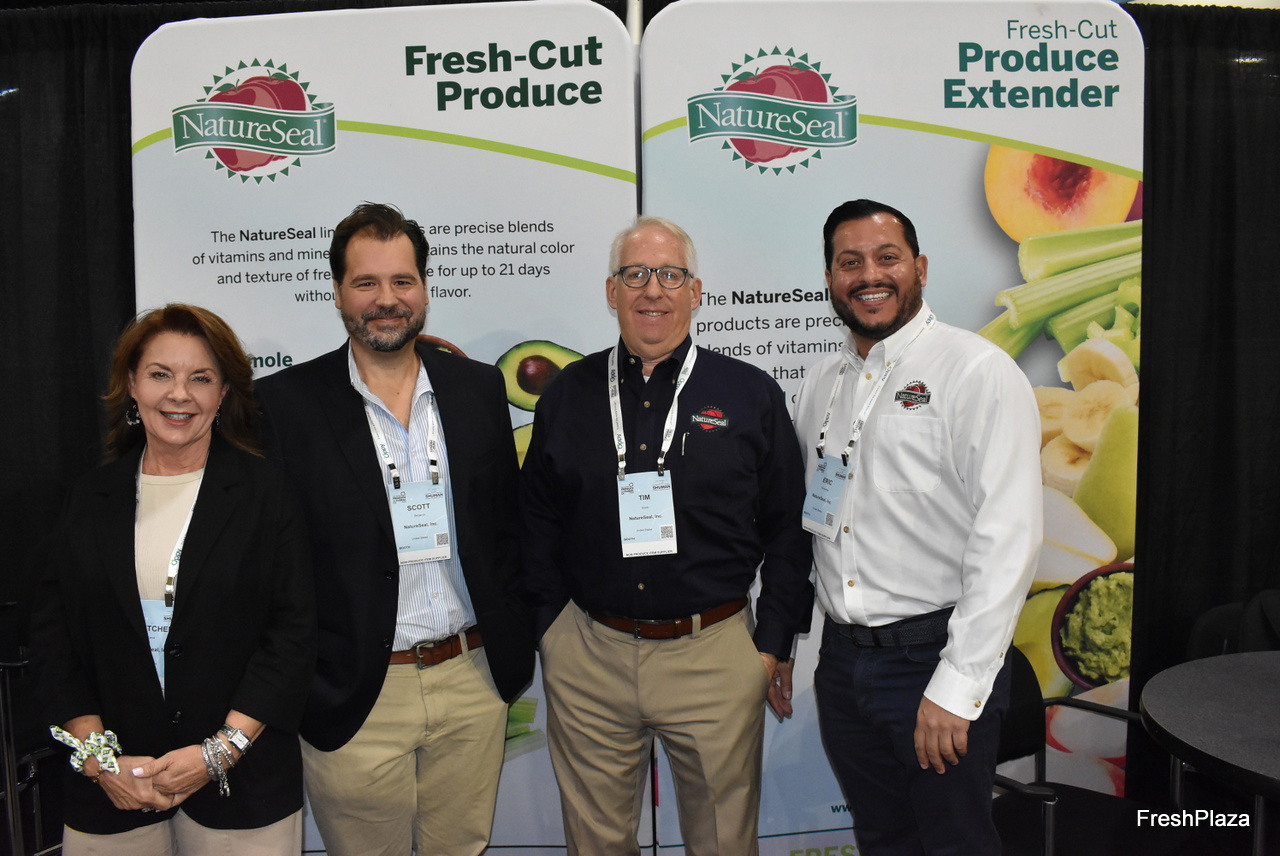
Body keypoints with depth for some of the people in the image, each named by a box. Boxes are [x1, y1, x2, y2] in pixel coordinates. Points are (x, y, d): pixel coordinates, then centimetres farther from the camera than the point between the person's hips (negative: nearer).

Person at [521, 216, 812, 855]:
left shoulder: (751, 395, 0)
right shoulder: (567, 395, 4)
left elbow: (787, 530, 2)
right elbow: (537, 525, 10)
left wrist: (772, 644, -1)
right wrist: (548, 627, 4)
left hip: (715, 655, -1)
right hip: (588, 657, 1)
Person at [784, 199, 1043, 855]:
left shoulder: (977, 372, -11)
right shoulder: (820, 384, 10)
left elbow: (1007, 537, -18)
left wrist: (957, 687, -21)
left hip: (934, 655, -5)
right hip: (841, 659, 6)